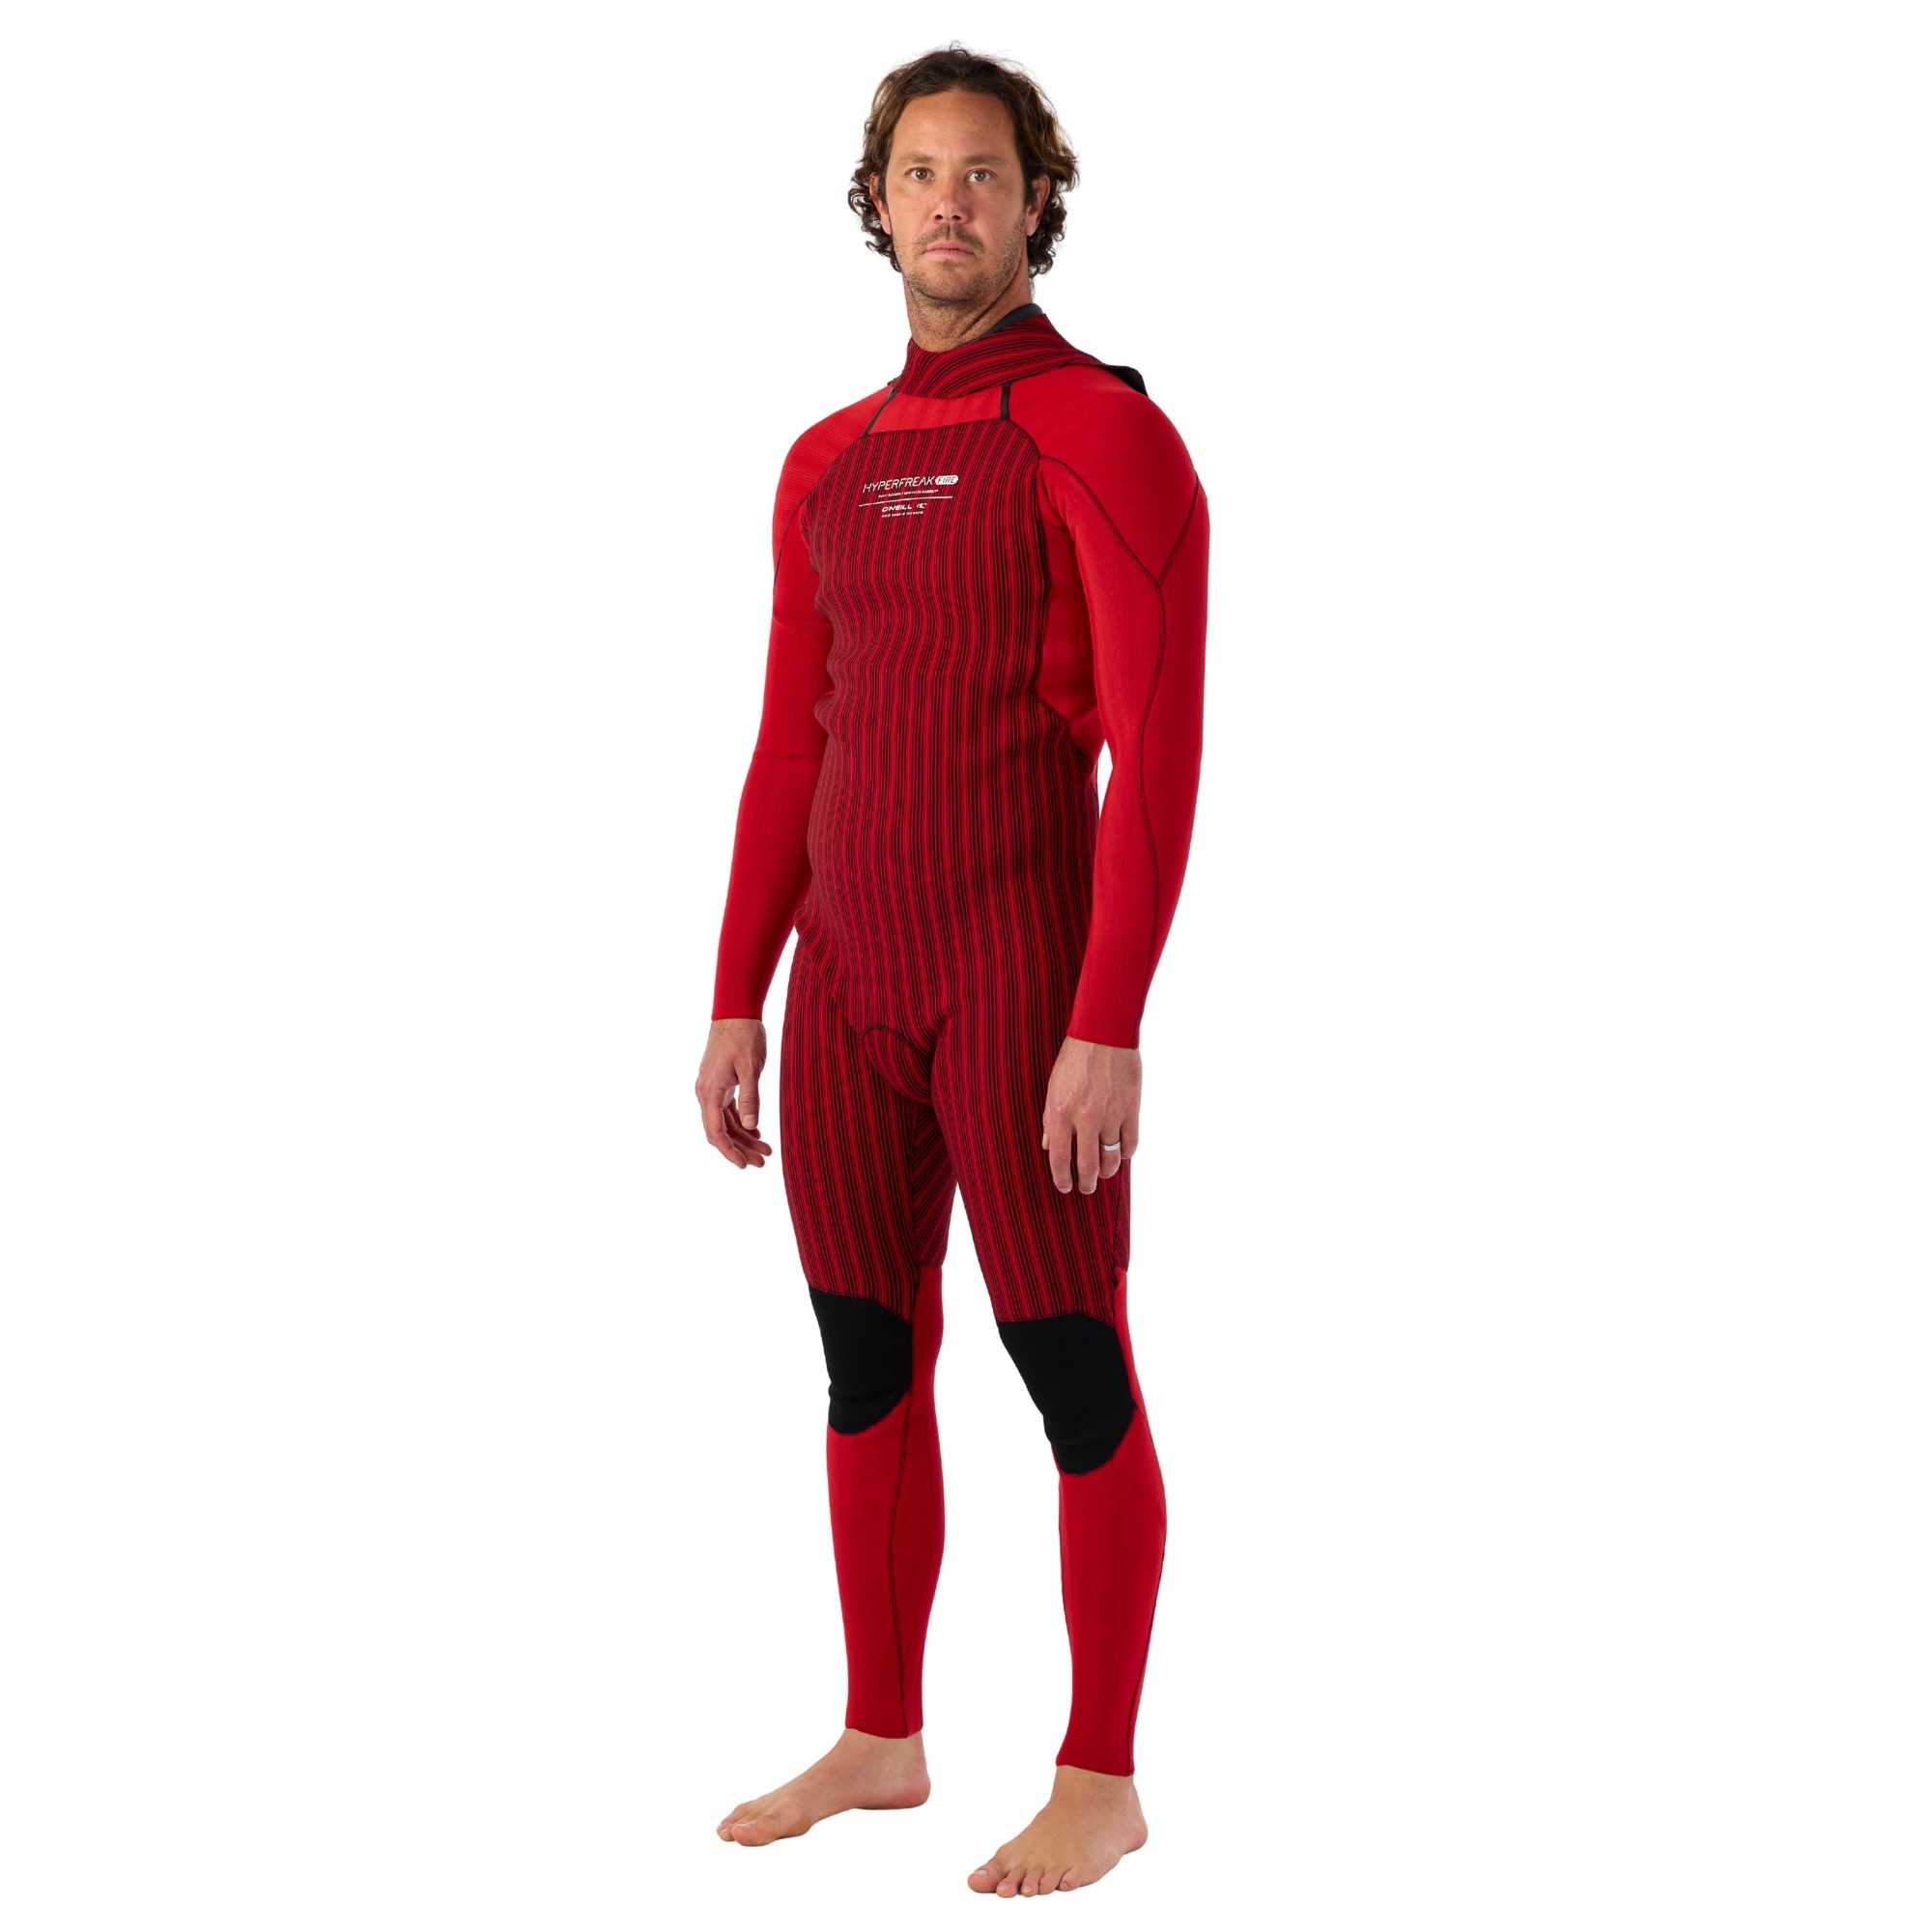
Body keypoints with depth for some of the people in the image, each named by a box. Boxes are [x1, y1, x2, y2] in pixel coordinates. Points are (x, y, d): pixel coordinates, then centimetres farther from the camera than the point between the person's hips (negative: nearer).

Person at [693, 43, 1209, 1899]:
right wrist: (737, 1002, 12)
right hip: (850, 983, 7)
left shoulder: (1103, 432, -10)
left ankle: (1100, 1777, 11)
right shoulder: (827, 463, 13)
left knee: (1070, 1367, 0)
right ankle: (878, 1737, 25)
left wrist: (1111, 1031, -21)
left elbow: (1157, 749, -16)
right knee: (867, 1360, 12)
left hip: (1021, 982, -7)